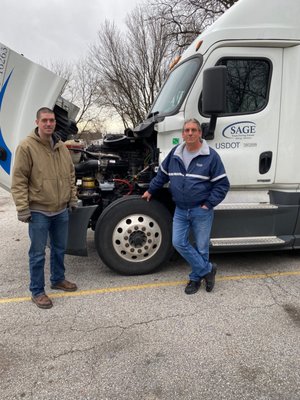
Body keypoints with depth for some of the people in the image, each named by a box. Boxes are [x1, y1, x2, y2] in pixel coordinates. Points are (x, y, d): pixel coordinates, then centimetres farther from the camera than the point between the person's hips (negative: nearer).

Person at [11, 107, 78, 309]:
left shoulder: (61, 146, 8)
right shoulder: (26, 147, -11)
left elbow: (71, 174, 17)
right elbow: (19, 181, -12)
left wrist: (73, 198, 14)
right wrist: (22, 208, -15)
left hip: (62, 210, 6)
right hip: (38, 211, -6)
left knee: (60, 248, 19)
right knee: (38, 253, 4)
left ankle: (58, 279, 38)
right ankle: (37, 291, 19)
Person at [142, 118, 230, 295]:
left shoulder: (211, 156, -9)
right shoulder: (175, 153, 5)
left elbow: (223, 184, -8)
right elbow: (162, 174, 19)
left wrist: (208, 204, -12)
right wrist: (150, 190, 22)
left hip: (201, 211, -4)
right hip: (181, 210, 4)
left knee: (201, 248, 7)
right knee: (179, 243, -2)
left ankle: (196, 278, 27)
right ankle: (207, 269, 13)